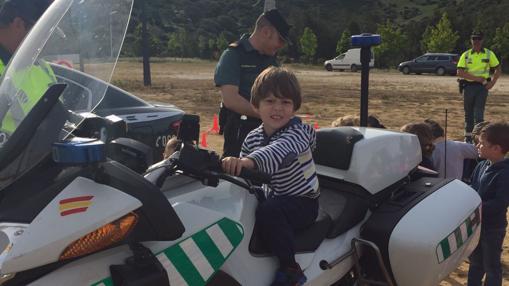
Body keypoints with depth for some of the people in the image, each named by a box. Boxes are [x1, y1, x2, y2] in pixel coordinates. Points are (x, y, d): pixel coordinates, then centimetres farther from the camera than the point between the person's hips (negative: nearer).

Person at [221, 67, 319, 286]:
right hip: (272, 197, 7)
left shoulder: (297, 131, -21)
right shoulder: (252, 139, 1)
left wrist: (249, 161, -62)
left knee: (268, 212, -33)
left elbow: (279, 151, -44)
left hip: (303, 201, -7)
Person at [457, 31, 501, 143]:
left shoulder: (489, 54, 3)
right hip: (468, 86, 2)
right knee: (468, 113, 10)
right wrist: (476, 78, -13)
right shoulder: (466, 55, 3)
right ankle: (468, 137, 21)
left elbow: (498, 69, 10)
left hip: (482, 87, -1)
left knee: (479, 113, -9)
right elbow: (460, 73, -7)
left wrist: (492, 83, -3)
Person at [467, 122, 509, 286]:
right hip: (476, 223, 7)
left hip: (493, 228, -7)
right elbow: (472, 189, 9)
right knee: (475, 261, 22)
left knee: (491, 266, 11)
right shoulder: (482, 166, -2)